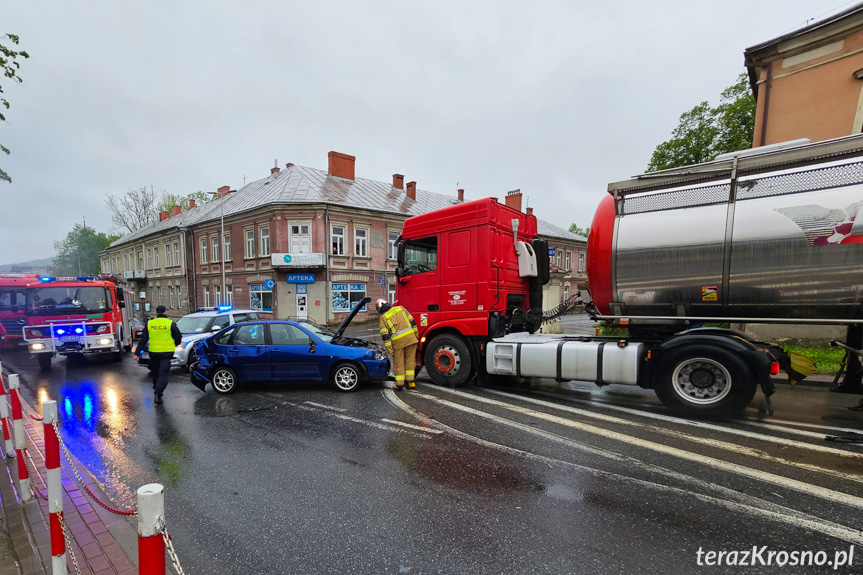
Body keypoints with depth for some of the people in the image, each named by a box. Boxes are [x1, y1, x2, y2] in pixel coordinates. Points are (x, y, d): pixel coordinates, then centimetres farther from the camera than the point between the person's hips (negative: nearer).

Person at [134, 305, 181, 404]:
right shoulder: (170, 324, -5)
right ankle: (158, 394, -13)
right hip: (166, 353, -3)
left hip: (153, 352, 4)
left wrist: (137, 353, 5)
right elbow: (179, 337, -1)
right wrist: (174, 345, 19)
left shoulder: (149, 324, 5)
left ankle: (156, 389, 33)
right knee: (163, 374, -3)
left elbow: (143, 340, 4)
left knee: (155, 372, 20)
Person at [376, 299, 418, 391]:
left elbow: (385, 336, -3)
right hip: (410, 337, 3)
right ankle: (410, 381, 16)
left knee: (398, 363, 10)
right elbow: (412, 322, 12)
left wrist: (390, 350, -1)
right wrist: (416, 335, 18)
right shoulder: (400, 308, 13)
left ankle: (399, 384, 15)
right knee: (410, 360, 13)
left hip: (397, 341, -2)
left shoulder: (383, 317, 4)